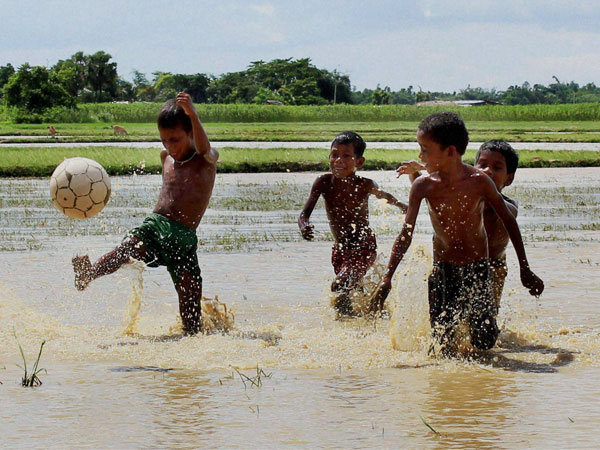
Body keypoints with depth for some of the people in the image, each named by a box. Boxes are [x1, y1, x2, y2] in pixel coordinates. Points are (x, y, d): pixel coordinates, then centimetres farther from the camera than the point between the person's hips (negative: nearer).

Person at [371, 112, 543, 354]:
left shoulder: (479, 182, -16)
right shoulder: (423, 186, -12)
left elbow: (509, 222, -4)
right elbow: (406, 234, -9)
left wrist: (525, 270, -1)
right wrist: (387, 279, -16)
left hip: (477, 269, -1)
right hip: (442, 270, 1)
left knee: (484, 343, -6)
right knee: (444, 348, -3)